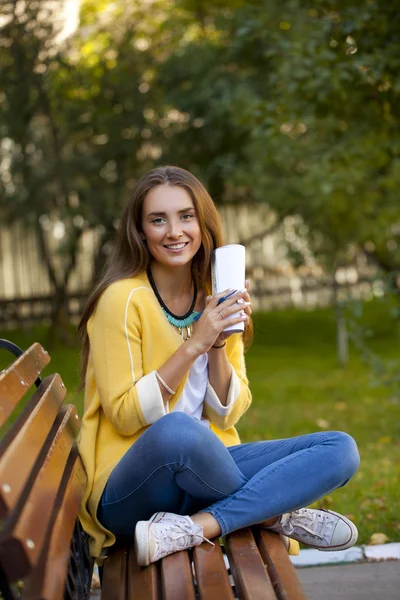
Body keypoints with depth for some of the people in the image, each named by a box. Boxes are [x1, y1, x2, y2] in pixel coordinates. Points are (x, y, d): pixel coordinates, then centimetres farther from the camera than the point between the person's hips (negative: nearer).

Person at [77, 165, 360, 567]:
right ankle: (275, 514, -11)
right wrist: (196, 343, -20)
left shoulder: (218, 301, 8)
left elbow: (228, 415, 5)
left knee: (341, 450, -9)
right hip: (130, 488, -6)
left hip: (203, 470, 6)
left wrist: (218, 346, -12)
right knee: (177, 430, -40)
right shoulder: (123, 299, -11)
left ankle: (191, 529, -21)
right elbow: (126, 416, -14)